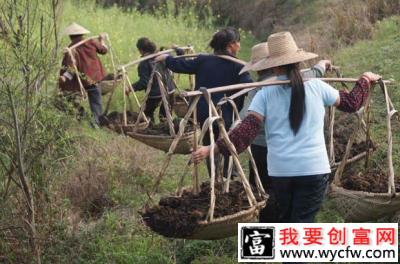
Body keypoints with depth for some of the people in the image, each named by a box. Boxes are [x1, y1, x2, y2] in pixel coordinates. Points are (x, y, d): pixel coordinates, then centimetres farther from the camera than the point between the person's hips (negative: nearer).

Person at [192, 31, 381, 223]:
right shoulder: (316, 87, 1)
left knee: (286, 219, 21)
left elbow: (246, 130, -11)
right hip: (314, 168, -1)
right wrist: (365, 80, 32)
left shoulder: (265, 94, -2)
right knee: (302, 222, 1)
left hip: (280, 170, 1)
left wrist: (214, 148, -11)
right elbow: (351, 103, 15)